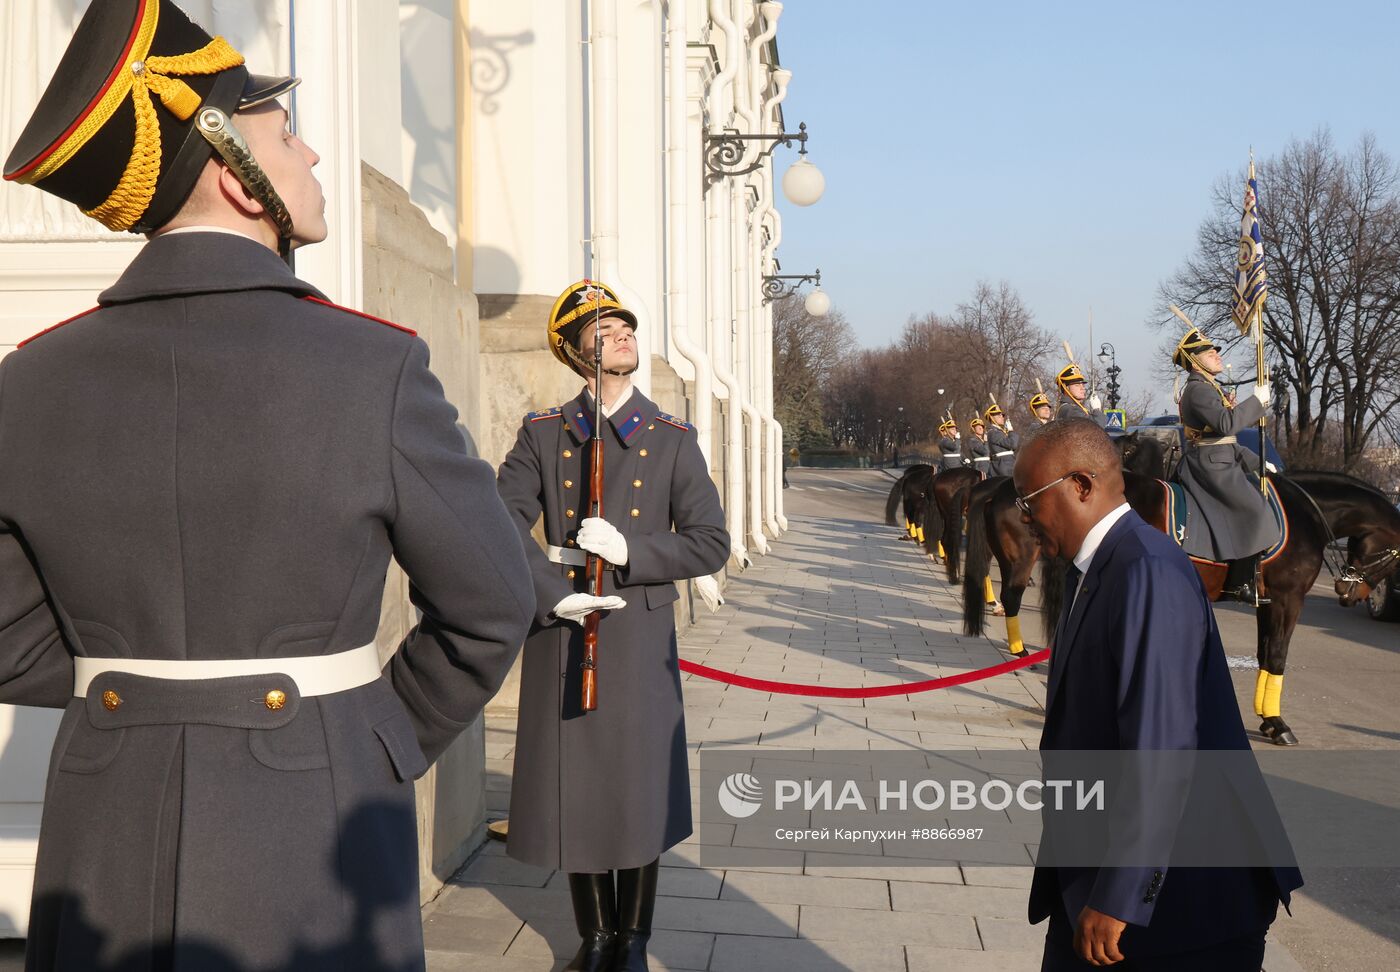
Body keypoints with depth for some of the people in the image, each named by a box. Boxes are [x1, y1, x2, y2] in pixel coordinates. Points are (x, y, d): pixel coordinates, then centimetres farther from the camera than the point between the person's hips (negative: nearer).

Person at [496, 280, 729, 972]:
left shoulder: (673, 440, 4)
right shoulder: (541, 435, 4)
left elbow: (711, 543, -1)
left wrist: (628, 550, -13)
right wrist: (556, 596, -15)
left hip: (640, 639, 0)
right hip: (561, 637, 1)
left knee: (639, 791, 6)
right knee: (573, 791, 8)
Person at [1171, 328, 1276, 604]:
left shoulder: (1212, 389, 20)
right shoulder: (1197, 389, -13)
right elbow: (1226, 424, -28)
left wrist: (1256, 461, 18)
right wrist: (1257, 400, -18)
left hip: (1220, 461, 11)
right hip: (1210, 464, -11)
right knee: (1254, 509, -15)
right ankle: (1240, 583, -11)